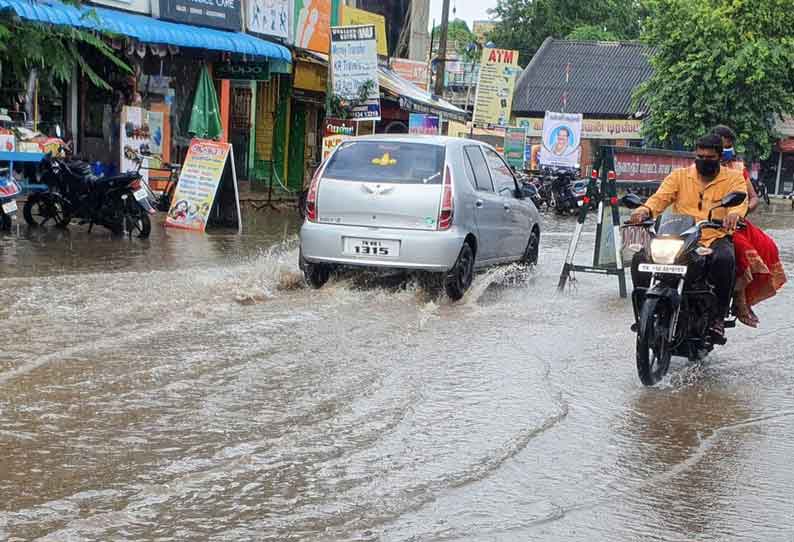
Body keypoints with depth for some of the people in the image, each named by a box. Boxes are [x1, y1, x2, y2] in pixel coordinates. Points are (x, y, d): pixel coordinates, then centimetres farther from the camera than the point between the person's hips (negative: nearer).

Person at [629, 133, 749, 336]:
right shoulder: (680, 176, 12)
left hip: (716, 238, -2)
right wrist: (645, 210, -26)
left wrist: (734, 214, -37)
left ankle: (719, 316, -23)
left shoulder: (733, 178, 8)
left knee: (725, 259, -37)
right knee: (640, 258, -20)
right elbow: (660, 197, -2)